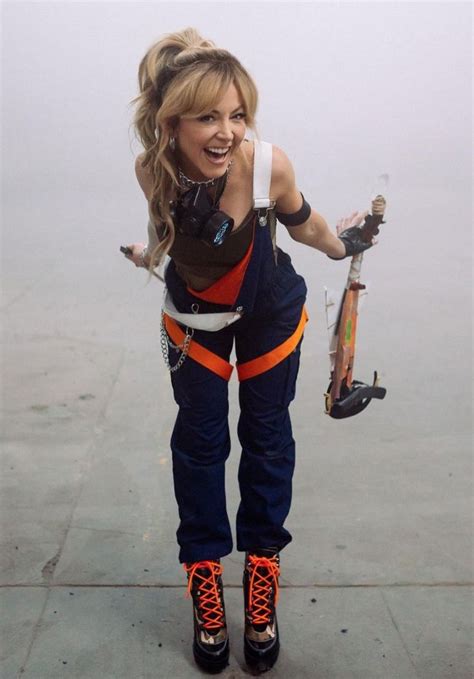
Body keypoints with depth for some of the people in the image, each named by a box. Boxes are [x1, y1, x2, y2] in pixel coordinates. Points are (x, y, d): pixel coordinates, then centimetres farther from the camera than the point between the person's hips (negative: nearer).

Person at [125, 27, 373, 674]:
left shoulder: (270, 164, -33)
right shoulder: (154, 171, -27)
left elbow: (300, 222, -10)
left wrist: (341, 244, 8)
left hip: (270, 312, 0)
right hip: (194, 317, 1)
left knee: (268, 434, 8)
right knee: (199, 438, 5)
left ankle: (262, 575, 25)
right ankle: (205, 579, 21)